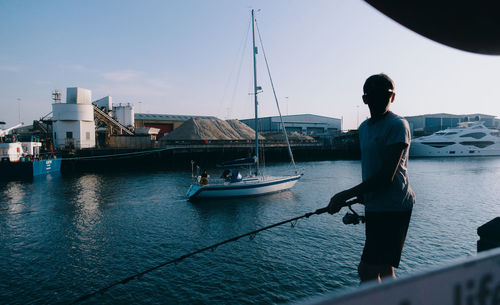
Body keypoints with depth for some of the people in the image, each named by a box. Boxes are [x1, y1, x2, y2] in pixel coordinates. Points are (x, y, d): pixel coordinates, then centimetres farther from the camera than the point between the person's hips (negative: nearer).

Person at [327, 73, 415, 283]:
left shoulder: (398, 125, -13)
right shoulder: (363, 128, 14)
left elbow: (386, 176, -20)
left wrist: (346, 195, -19)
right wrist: (362, 197, 13)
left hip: (392, 208, -8)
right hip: (375, 207, 8)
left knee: (367, 270, -6)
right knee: (384, 271, 17)